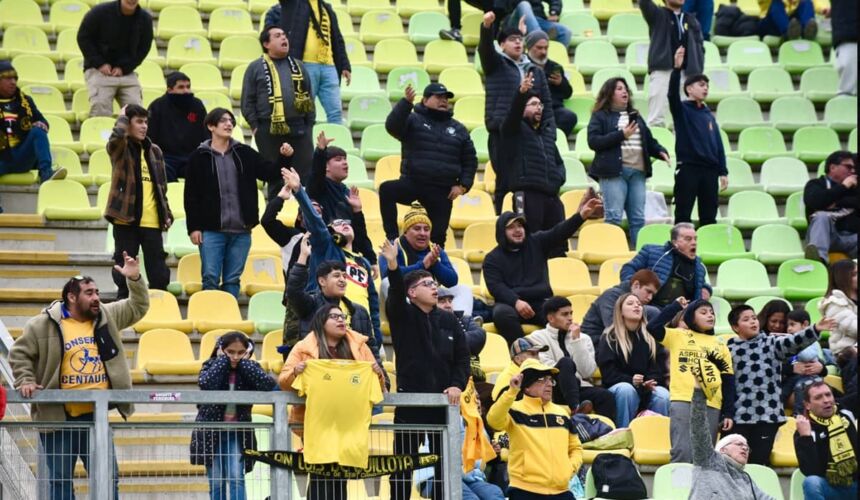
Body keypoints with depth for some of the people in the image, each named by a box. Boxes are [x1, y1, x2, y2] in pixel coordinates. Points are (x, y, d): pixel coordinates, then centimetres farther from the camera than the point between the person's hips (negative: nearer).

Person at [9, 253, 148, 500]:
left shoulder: (107, 317, 8)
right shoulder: (44, 325, -4)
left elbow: (138, 307, 16)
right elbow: (19, 354, 3)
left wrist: (134, 280, 1)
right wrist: (25, 381, -10)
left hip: (96, 416, 4)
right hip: (58, 419, -4)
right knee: (60, 479, 3)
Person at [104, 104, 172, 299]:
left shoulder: (154, 151, 15)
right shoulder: (120, 148, 0)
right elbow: (118, 134, -25)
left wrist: (167, 213, 9)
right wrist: (123, 116, -5)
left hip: (152, 221, 4)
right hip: (126, 219, -4)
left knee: (159, 275, 3)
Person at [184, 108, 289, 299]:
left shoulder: (244, 153, 10)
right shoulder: (199, 157, 2)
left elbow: (270, 173, 8)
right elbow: (191, 195, 1)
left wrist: (284, 158, -11)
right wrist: (193, 227, -5)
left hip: (241, 230, 3)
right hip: (211, 230, -3)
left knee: (233, 280, 6)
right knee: (211, 278, -6)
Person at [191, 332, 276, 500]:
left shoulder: (250, 369, -1)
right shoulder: (211, 366, -3)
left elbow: (268, 385, -22)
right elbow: (206, 384, -27)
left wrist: (245, 361, -15)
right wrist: (222, 359, -16)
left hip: (237, 433, 0)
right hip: (211, 432, 0)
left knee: (236, 478, -14)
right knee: (217, 483, 2)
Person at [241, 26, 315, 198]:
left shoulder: (298, 66, 16)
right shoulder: (256, 68, 6)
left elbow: (309, 98, 16)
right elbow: (247, 101, 2)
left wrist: (309, 125, 7)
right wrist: (255, 126, -5)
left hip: (299, 130, 3)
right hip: (270, 131, -3)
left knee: (306, 175, -1)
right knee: (275, 178, 4)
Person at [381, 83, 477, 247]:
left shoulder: (458, 129, 16)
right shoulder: (414, 120, 5)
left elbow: (470, 160, 20)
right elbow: (392, 126, -16)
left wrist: (463, 185, 6)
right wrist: (406, 102, -28)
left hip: (442, 192, 3)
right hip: (412, 183, -3)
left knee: (438, 235, -2)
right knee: (386, 189, -31)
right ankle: (392, 238, -27)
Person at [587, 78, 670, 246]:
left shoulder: (635, 116, 23)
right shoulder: (600, 116, 4)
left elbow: (649, 140, 26)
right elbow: (593, 141, -9)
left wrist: (660, 151, 5)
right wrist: (621, 135, -12)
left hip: (637, 171, 6)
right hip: (614, 172, -6)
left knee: (638, 218, 3)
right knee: (614, 217, -10)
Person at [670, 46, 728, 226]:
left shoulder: (709, 115, 17)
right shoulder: (682, 110, 2)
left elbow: (718, 144, 16)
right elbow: (672, 94, -18)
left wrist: (723, 171, 9)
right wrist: (677, 68, -33)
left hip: (710, 170, 5)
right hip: (687, 168, -5)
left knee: (709, 216, 6)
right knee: (683, 214, -4)